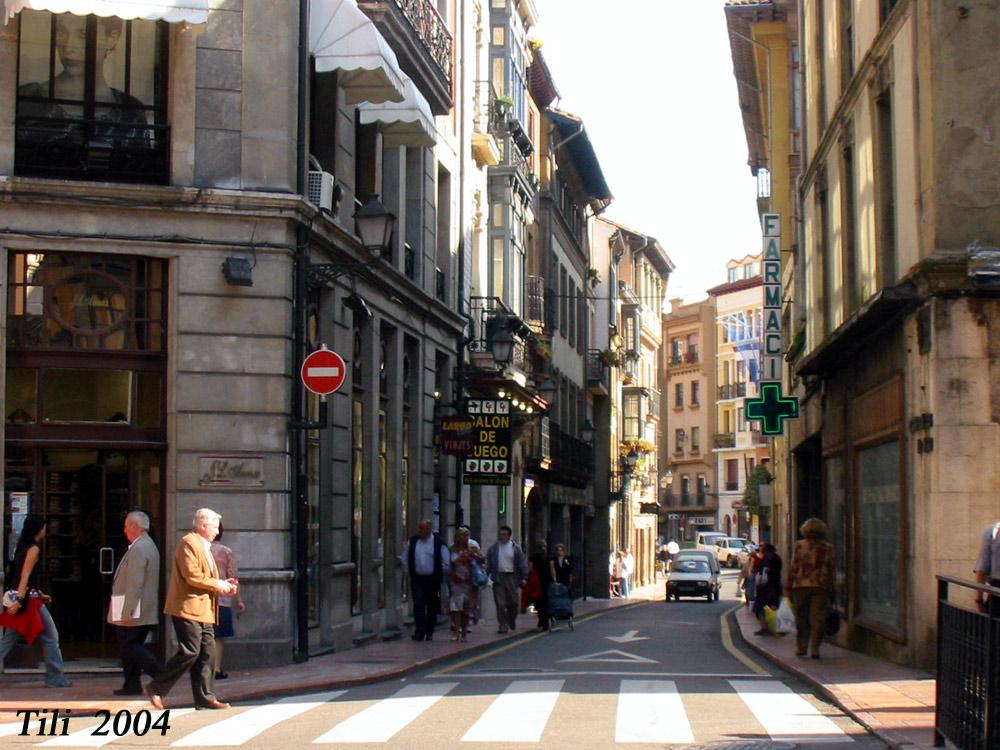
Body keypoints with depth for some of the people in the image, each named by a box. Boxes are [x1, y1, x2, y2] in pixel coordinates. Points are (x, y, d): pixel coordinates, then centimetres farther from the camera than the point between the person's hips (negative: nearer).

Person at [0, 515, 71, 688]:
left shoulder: (22, 546, 15)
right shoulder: (33, 548, -11)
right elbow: (25, 576, -20)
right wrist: (20, 600, -25)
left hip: (19, 597, 9)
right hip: (29, 599, -9)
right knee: (50, 637, 2)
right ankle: (56, 678, 7)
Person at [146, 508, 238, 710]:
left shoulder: (204, 546, 23)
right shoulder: (189, 543, -10)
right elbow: (192, 576, -19)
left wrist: (222, 585, 11)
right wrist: (216, 585, -11)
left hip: (203, 610, 10)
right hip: (188, 608, -10)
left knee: (207, 652, 5)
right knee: (189, 652, -12)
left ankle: (205, 697, 7)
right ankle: (157, 688, -1)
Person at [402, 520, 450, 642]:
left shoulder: (439, 543, -5)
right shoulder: (412, 542, 6)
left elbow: (446, 562, -1)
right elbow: (405, 560, 14)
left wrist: (440, 575, 1)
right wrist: (407, 572, 9)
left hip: (433, 580, -2)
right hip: (417, 579, 2)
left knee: (432, 607, 6)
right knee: (418, 605, -9)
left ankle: (429, 632, 16)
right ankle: (419, 631, -11)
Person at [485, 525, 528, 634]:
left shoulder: (515, 548, 5)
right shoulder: (493, 548, 7)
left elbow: (522, 563, 5)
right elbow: (488, 564, 9)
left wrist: (524, 577, -3)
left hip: (511, 577, 0)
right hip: (498, 578, 0)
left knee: (513, 602, 4)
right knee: (500, 603, -5)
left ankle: (512, 621, 28)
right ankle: (503, 625, -1)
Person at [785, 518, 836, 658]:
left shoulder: (799, 545, 0)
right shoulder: (828, 547, 4)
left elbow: (793, 567, -1)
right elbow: (830, 570, 6)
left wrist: (788, 587, 4)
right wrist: (830, 591, 12)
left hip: (801, 586, 0)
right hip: (821, 587, 0)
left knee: (801, 618, 11)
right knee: (818, 618, 1)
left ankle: (801, 647, 13)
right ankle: (814, 648, -6)